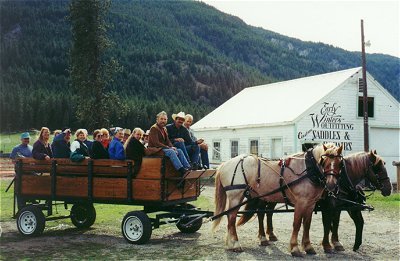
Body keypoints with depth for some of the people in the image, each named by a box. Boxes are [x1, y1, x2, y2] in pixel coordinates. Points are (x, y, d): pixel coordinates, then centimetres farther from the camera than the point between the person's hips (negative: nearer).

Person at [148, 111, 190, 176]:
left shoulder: (164, 129, 18)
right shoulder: (153, 129, -10)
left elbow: (167, 141, 15)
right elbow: (156, 143, -20)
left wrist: (172, 147, -8)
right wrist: (169, 148, -20)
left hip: (163, 148, 9)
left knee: (179, 151, -9)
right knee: (171, 152, -31)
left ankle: (188, 167, -19)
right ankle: (181, 170, -41)